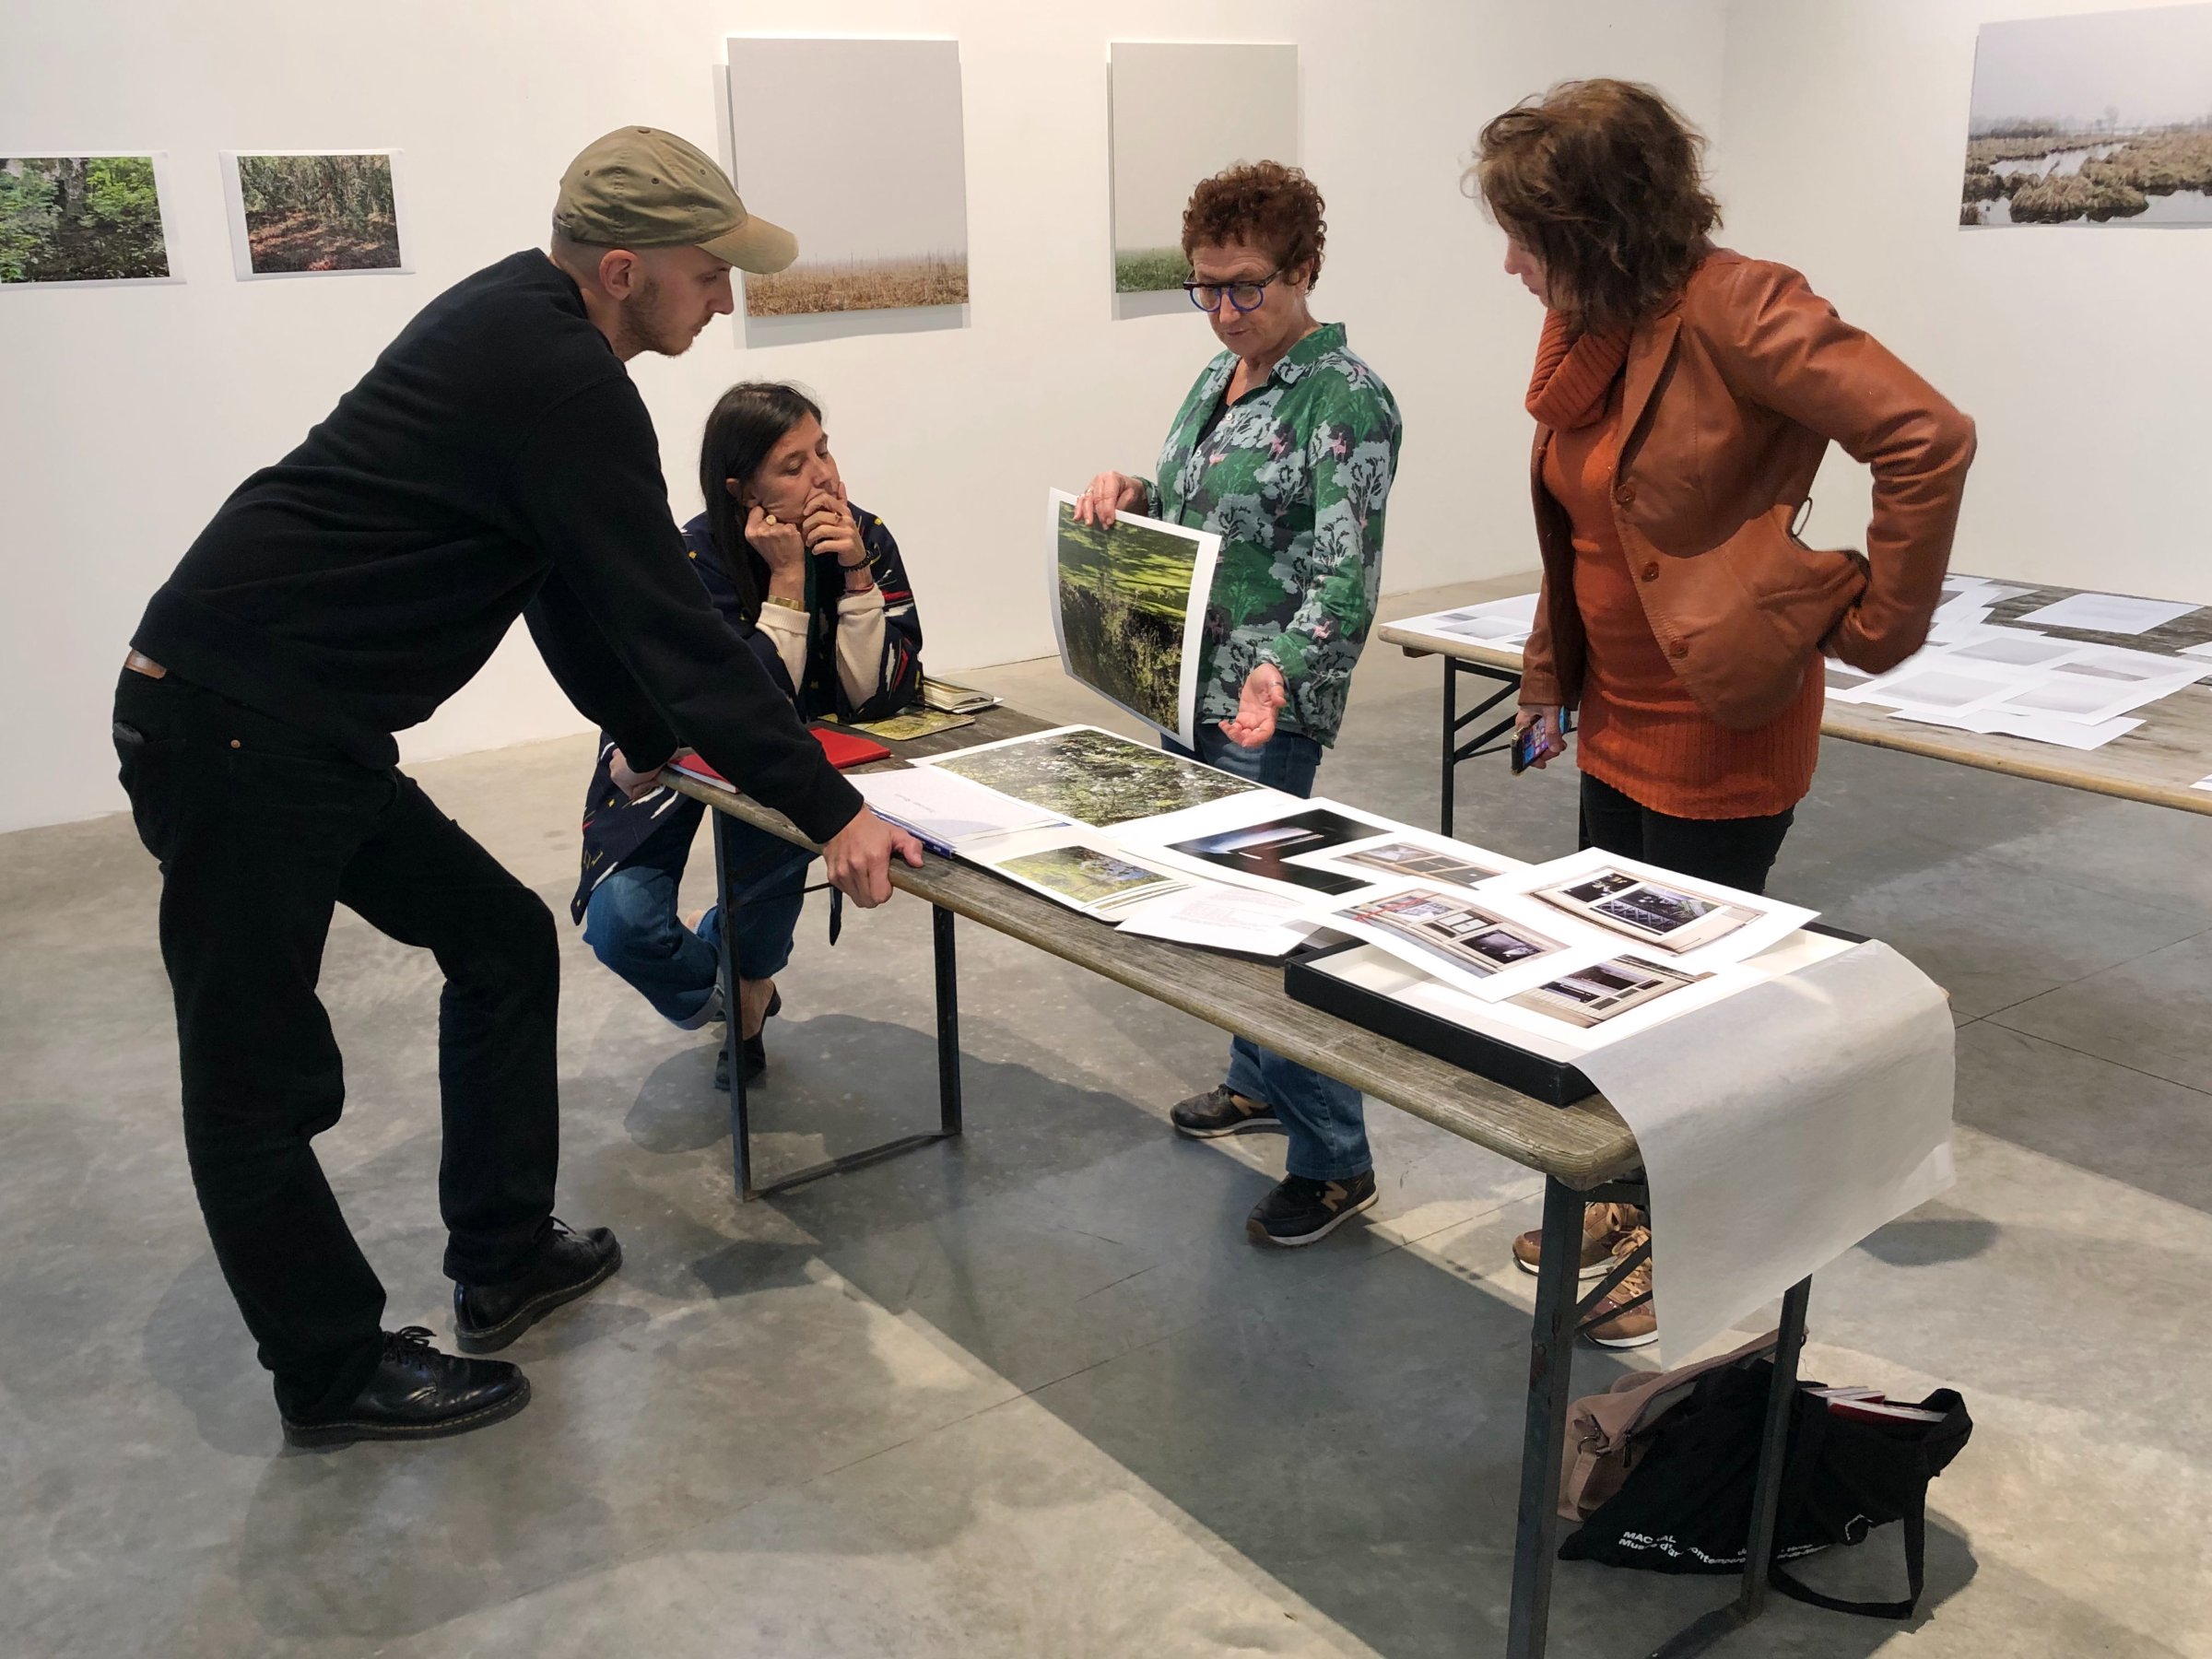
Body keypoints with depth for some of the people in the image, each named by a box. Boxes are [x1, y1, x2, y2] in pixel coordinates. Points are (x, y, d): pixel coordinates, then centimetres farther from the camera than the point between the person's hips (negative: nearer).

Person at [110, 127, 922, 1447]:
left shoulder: (518, 318, 10)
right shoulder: (564, 385, -19)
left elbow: (575, 594, 18)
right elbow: (668, 623, -21)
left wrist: (660, 738, 21)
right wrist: (830, 810, -17)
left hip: (307, 733, 10)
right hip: (234, 736, -10)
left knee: (503, 942, 15)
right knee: (263, 1080, 3)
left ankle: (504, 1261, 25)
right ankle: (334, 1374, 17)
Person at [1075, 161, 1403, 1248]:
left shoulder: (1346, 401, -14)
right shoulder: (1218, 378, 11)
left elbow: (1345, 570, -22)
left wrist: (1281, 671, -38)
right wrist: (1129, 497, 1)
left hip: (1269, 706, -9)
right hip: (1191, 687, 9)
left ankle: (1334, 1159, 7)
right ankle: (1261, 1079, 38)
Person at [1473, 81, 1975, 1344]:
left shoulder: (1730, 313, -22)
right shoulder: (1585, 331, 4)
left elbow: (1930, 439, -28)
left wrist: (1870, 624, -20)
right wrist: (1553, 681, 13)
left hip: (1720, 735, -8)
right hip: (1620, 721, 8)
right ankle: (1640, 1203, 39)